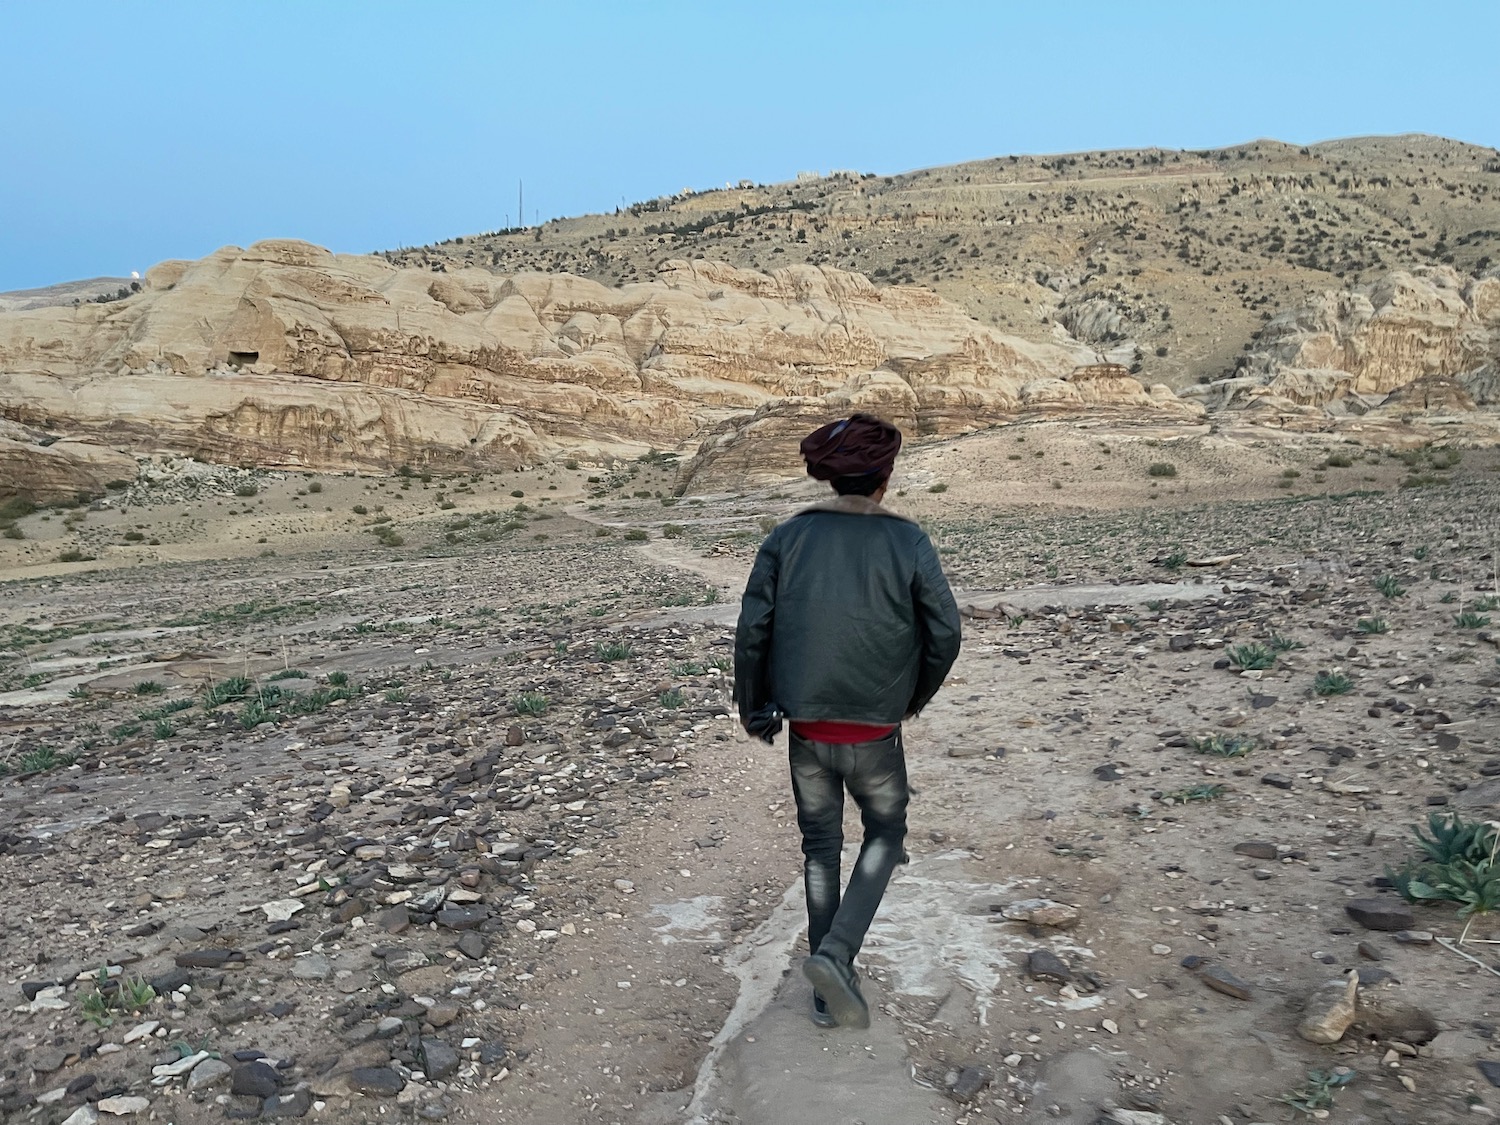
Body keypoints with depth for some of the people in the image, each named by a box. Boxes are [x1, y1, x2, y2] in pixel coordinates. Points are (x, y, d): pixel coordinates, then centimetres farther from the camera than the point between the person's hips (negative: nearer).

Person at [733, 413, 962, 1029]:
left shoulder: (788, 537, -3)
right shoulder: (909, 542, -7)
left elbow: (752, 629, -6)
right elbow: (945, 632, -6)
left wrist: (752, 706, 8)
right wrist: (916, 696, 12)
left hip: (806, 728, 2)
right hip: (875, 729, -2)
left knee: (820, 846, 19)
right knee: (885, 833, 21)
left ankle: (829, 990, 28)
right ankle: (835, 954, 2)